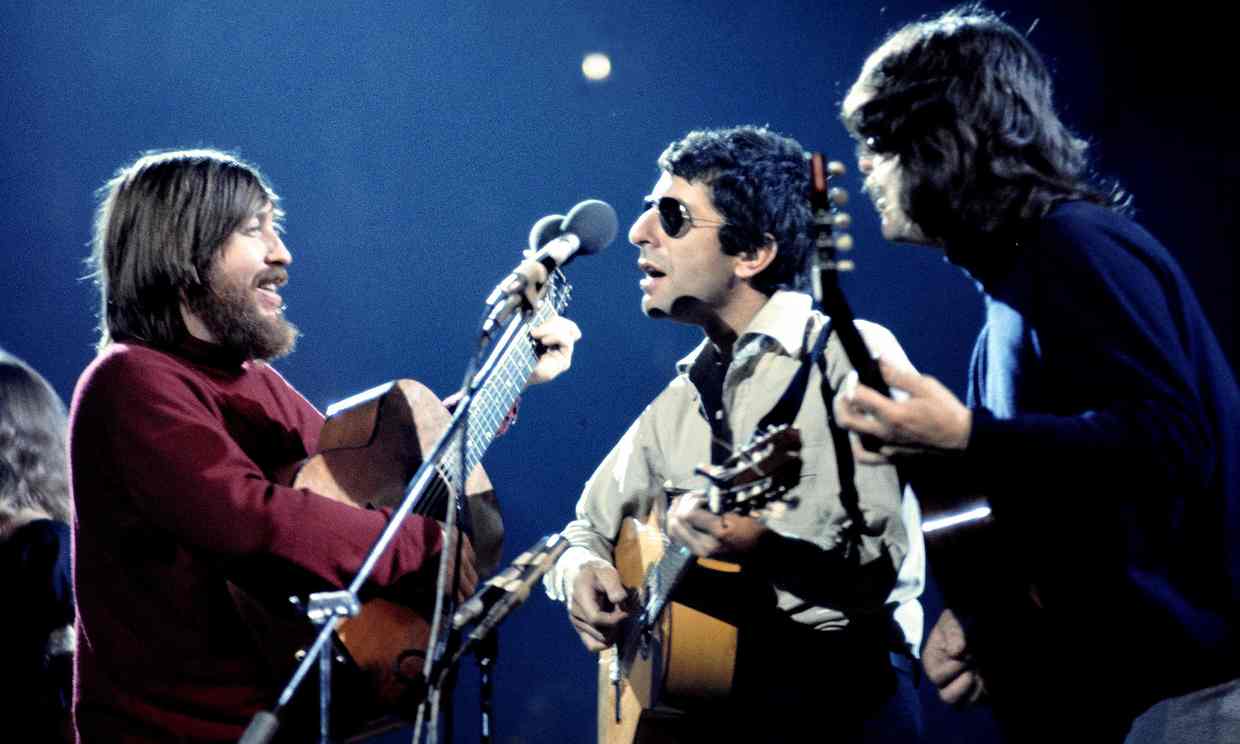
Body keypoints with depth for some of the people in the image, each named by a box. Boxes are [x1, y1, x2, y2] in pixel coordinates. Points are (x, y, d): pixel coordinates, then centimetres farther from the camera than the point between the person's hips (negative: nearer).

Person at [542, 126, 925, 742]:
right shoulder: (682, 396, 17)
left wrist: (760, 546, -28)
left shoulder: (853, 357, -3)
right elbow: (587, 530, 25)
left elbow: (886, 563, -12)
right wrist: (581, 573, 2)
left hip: (837, 675, -5)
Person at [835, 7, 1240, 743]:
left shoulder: (1075, 248, -13)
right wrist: (988, 618, 9)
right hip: (1105, 682, 9)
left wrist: (965, 439, -27)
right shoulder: (1021, 278, 15)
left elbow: (1170, 440, -25)